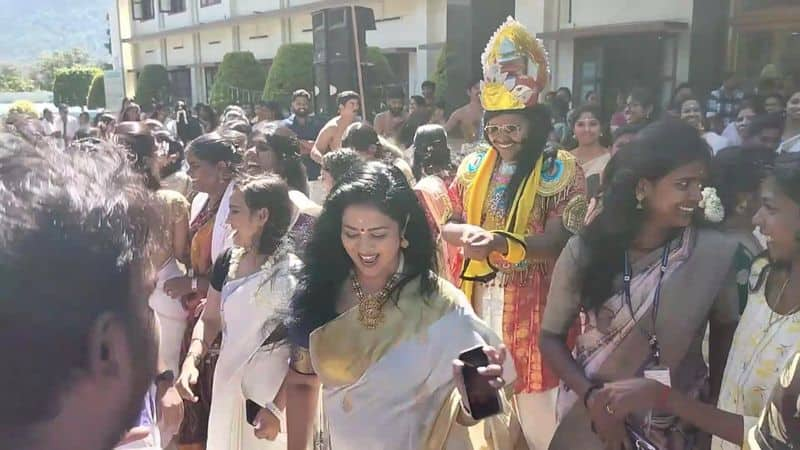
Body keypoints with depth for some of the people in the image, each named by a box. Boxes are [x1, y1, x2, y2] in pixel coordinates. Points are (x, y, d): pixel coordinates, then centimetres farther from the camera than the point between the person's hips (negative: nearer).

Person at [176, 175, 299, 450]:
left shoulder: (294, 273, -19)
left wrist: (277, 408, -17)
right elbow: (209, 319, 9)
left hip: (273, 393, -6)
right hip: (227, 385, 6)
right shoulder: (227, 262, 0)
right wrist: (192, 360, -7)